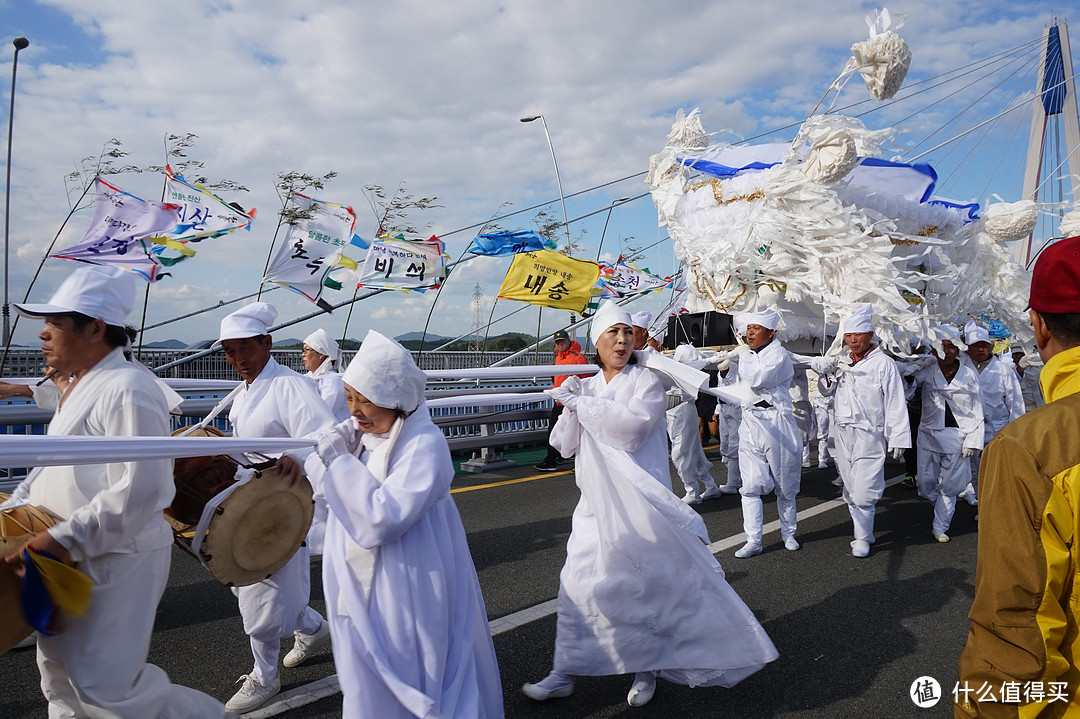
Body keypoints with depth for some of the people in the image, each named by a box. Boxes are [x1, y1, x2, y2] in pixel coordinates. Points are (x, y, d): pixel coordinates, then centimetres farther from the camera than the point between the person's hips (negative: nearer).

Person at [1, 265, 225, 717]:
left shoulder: (127, 390, -22)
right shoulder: (79, 386, 11)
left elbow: (134, 494, -27)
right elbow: (54, 468, 20)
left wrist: (64, 539, -26)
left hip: (118, 561, -10)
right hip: (72, 561, 10)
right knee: (58, 671, 20)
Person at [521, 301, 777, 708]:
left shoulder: (646, 382, -4)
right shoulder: (588, 388, 10)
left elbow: (634, 421, -24)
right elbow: (565, 445, 7)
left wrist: (582, 404, -18)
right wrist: (571, 407, -11)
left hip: (640, 502, -4)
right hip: (597, 504, 5)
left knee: (646, 583, 2)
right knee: (579, 582, 4)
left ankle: (646, 668, 24)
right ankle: (566, 673, 17)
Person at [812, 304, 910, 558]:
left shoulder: (883, 363, -4)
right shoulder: (841, 362, 13)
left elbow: (895, 403, -5)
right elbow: (827, 391, 19)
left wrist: (897, 438, -7)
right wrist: (825, 373, -3)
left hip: (869, 435, -5)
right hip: (842, 433, 6)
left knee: (864, 491, -8)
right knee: (851, 489, 10)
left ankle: (862, 538, 7)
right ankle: (864, 531, 24)